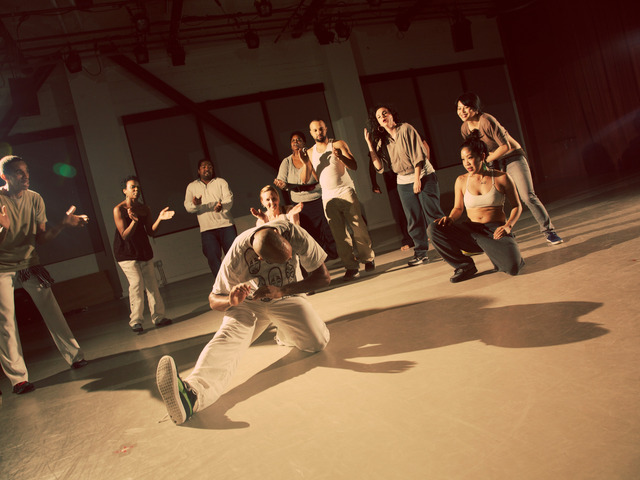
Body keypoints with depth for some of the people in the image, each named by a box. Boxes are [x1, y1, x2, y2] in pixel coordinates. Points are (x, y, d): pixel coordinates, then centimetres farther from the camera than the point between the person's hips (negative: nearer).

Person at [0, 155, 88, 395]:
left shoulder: (35, 199, -1)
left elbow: (41, 238, 0)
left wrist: (64, 223, -14)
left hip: (29, 263, 3)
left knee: (51, 310, -2)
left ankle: (74, 355, 10)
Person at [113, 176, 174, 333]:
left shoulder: (145, 209, 6)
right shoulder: (119, 209, -11)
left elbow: (151, 232, 2)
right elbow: (125, 236, -16)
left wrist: (159, 219, -13)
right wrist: (134, 221, -31)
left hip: (144, 252, 6)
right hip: (126, 253, -6)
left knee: (152, 283, 3)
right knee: (136, 282, -16)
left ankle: (158, 317, 12)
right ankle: (135, 321, -7)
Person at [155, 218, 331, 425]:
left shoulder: (293, 233, -29)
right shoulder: (236, 258, -31)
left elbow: (324, 276, -20)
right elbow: (214, 300, -15)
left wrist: (281, 290, -33)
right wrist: (231, 301, -41)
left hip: (286, 295, 2)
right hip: (249, 302, -2)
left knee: (317, 341, -22)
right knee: (227, 338, -31)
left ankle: (286, 334, 13)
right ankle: (191, 393, -55)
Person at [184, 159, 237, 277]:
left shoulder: (220, 182, 13)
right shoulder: (192, 186, 15)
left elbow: (229, 198, -1)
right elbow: (187, 206, 5)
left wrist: (222, 206, -25)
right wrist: (195, 204, -20)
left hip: (226, 224, 0)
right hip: (206, 229, 0)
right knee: (213, 258, -7)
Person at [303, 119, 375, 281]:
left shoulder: (338, 145, 3)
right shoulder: (310, 152, 13)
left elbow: (354, 166, -5)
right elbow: (305, 179, 7)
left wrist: (341, 157, -22)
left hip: (346, 192, -2)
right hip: (328, 198, 3)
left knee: (358, 228, -3)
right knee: (339, 235, -1)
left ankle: (368, 259, 15)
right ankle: (351, 266, 4)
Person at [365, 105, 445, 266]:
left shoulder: (405, 129, -5)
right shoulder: (382, 141, 7)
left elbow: (417, 153, -10)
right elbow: (379, 167, -1)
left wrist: (417, 179, -15)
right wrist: (370, 145, -6)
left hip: (423, 176, -4)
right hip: (403, 182, 5)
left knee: (433, 214, -6)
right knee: (414, 219, 4)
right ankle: (421, 253, 11)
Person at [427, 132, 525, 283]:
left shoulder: (501, 178, -1)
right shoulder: (461, 181, 5)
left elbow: (517, 206, 5)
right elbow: (458, 208, 14)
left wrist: (508, 226, -12)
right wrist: (450, 219, -10)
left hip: (496, 231, -3)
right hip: (472, 230, 3)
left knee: (513, 268, -31)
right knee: (434, 229, -22)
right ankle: (465, 266, -3)